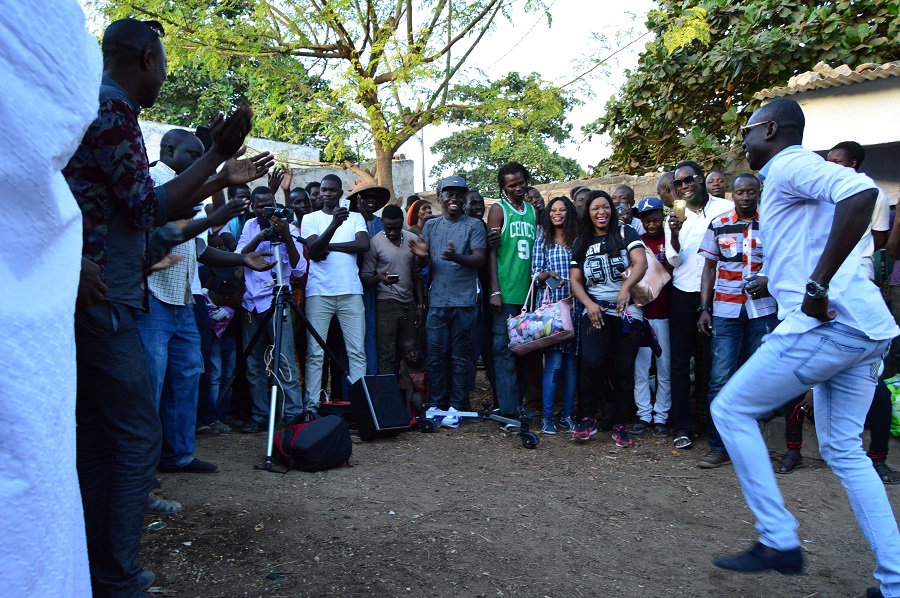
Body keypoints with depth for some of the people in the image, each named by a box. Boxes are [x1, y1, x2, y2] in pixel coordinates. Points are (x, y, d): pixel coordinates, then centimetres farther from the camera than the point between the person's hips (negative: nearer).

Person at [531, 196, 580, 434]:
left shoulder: (578, 241, 13)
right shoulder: (543, 240, 8)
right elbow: (535, 274, 3)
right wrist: (548, 274, -16)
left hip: (574, 306, 2)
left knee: (572, 363, 4)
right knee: (554, 362, -8)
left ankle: (568, 416, 13)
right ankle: (547, 417, 1)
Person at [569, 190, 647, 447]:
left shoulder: (625, 233, 4)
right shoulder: (582, 243, 13)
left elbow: (641, 262, -11)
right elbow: (575, 280, 9)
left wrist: (626, 286, -29)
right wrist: (589, 304, -10)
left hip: (627, 312, -1)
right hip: (595, 311, 1)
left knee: (623, 368, 0)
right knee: (591, 361, -20)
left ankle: (620, 425, 15)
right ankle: (587, 418, -2)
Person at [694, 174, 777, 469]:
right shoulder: (718, 225, 6)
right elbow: (709, 268, 9)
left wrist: (769, 279, -11)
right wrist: (704, 308, 2)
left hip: (762, 310, 1)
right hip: (725, 311, 0)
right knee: (720, 379, -6)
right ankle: (718, 447, 1)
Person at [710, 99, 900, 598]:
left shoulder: (790, 164, -5)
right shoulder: (793, 177, 25)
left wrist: (818, 286, -26)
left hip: (828, 325, -10)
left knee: (730, 409, 0)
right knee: (843, 450, 15)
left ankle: (778, 541, 4)